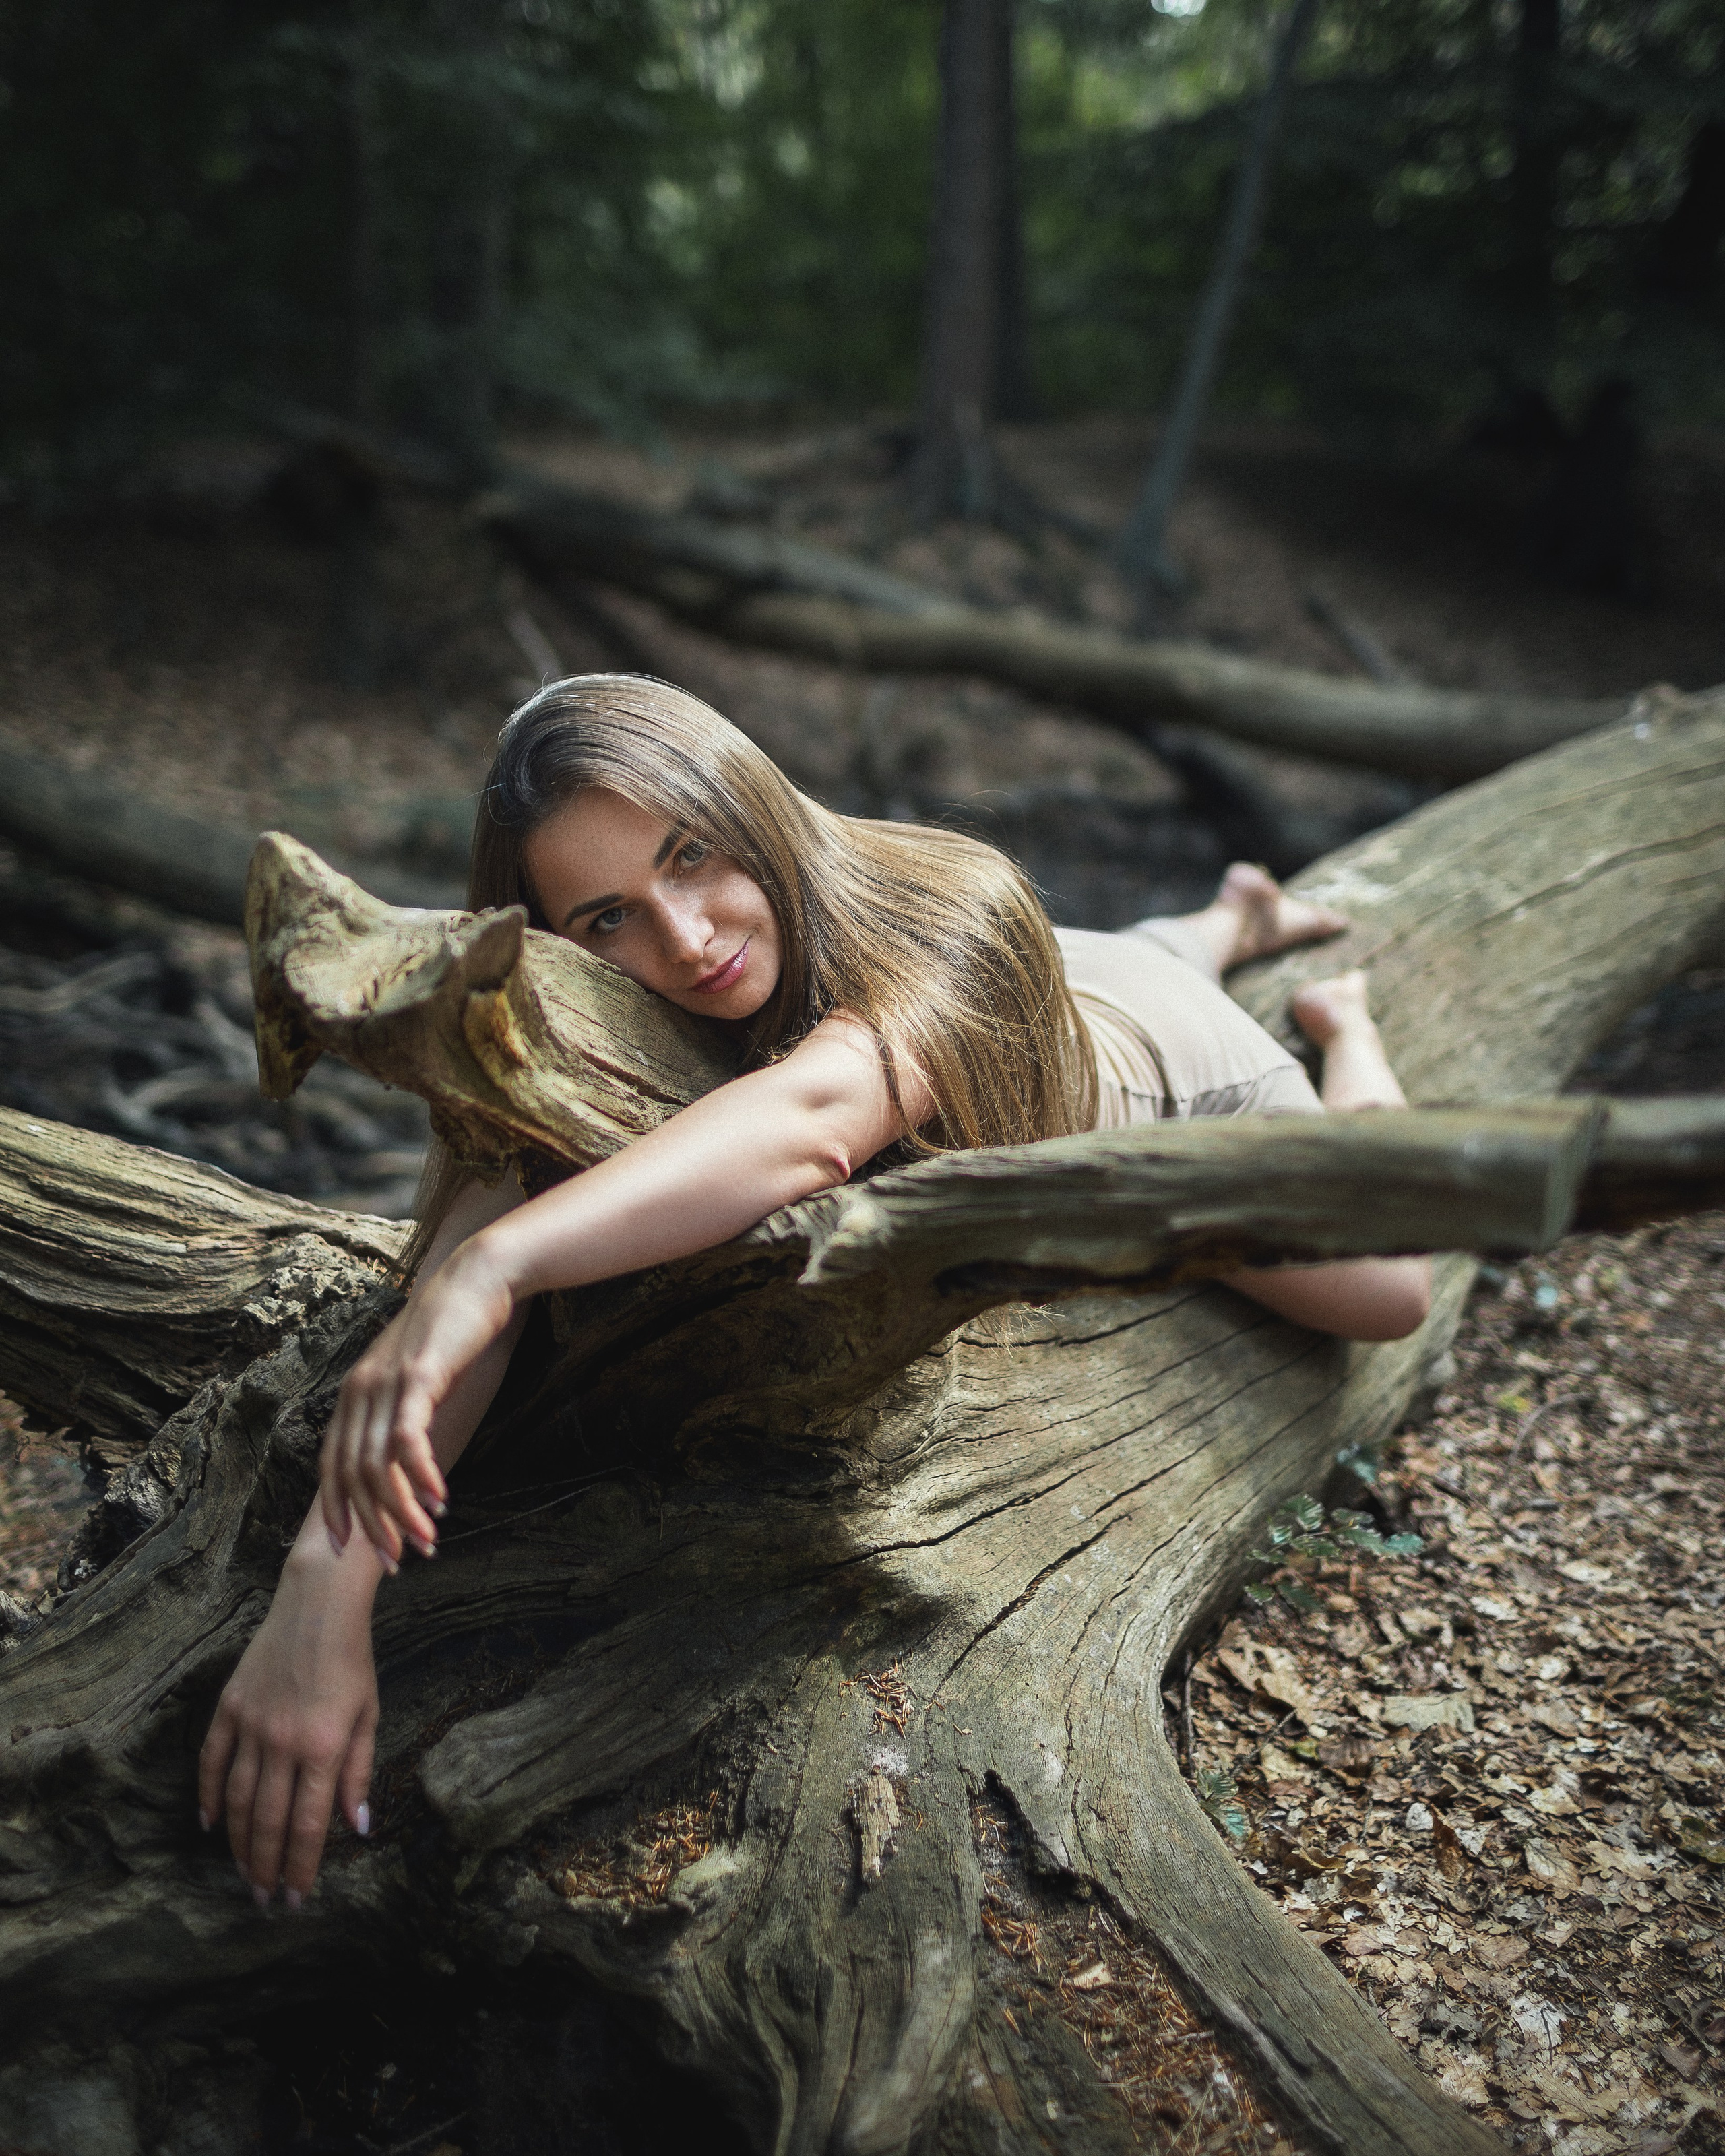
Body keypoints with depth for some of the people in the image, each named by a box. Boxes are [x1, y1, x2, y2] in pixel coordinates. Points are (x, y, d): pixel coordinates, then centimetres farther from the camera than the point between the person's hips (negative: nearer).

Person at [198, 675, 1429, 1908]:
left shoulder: (949, 917, -51)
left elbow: (817, 1113, -71)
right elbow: (486, 1221, -52)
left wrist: (495, 1267, -85)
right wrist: (328, 1575, -66)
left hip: (1173, 1075, -3)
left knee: (1382, 1299, 16)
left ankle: (1340, 1019, 42)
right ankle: (1236, 925, 59)